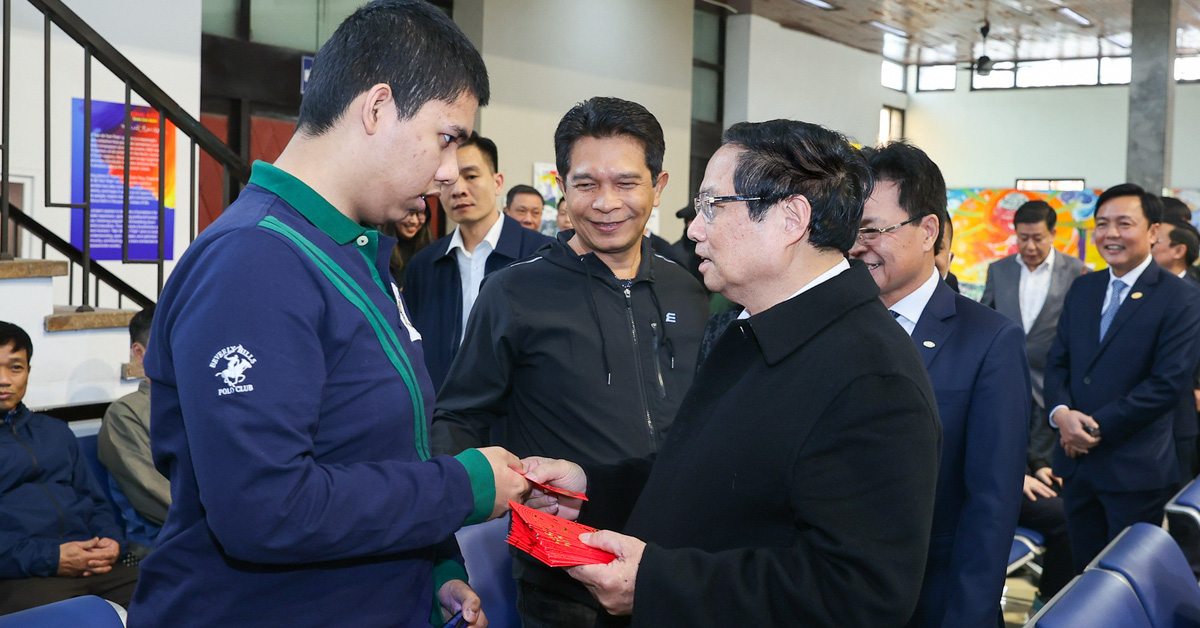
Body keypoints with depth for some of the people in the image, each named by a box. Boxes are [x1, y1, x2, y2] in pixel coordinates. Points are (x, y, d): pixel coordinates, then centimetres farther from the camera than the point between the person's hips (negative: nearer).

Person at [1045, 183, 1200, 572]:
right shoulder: (1082, 289, 11)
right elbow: (1057, 361, 10)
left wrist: (1098, 427, -15)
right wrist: (1061, 412, -11)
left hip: (1136, 469, -5)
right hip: (1076, 460, 5)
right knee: (1084, 570, 12)